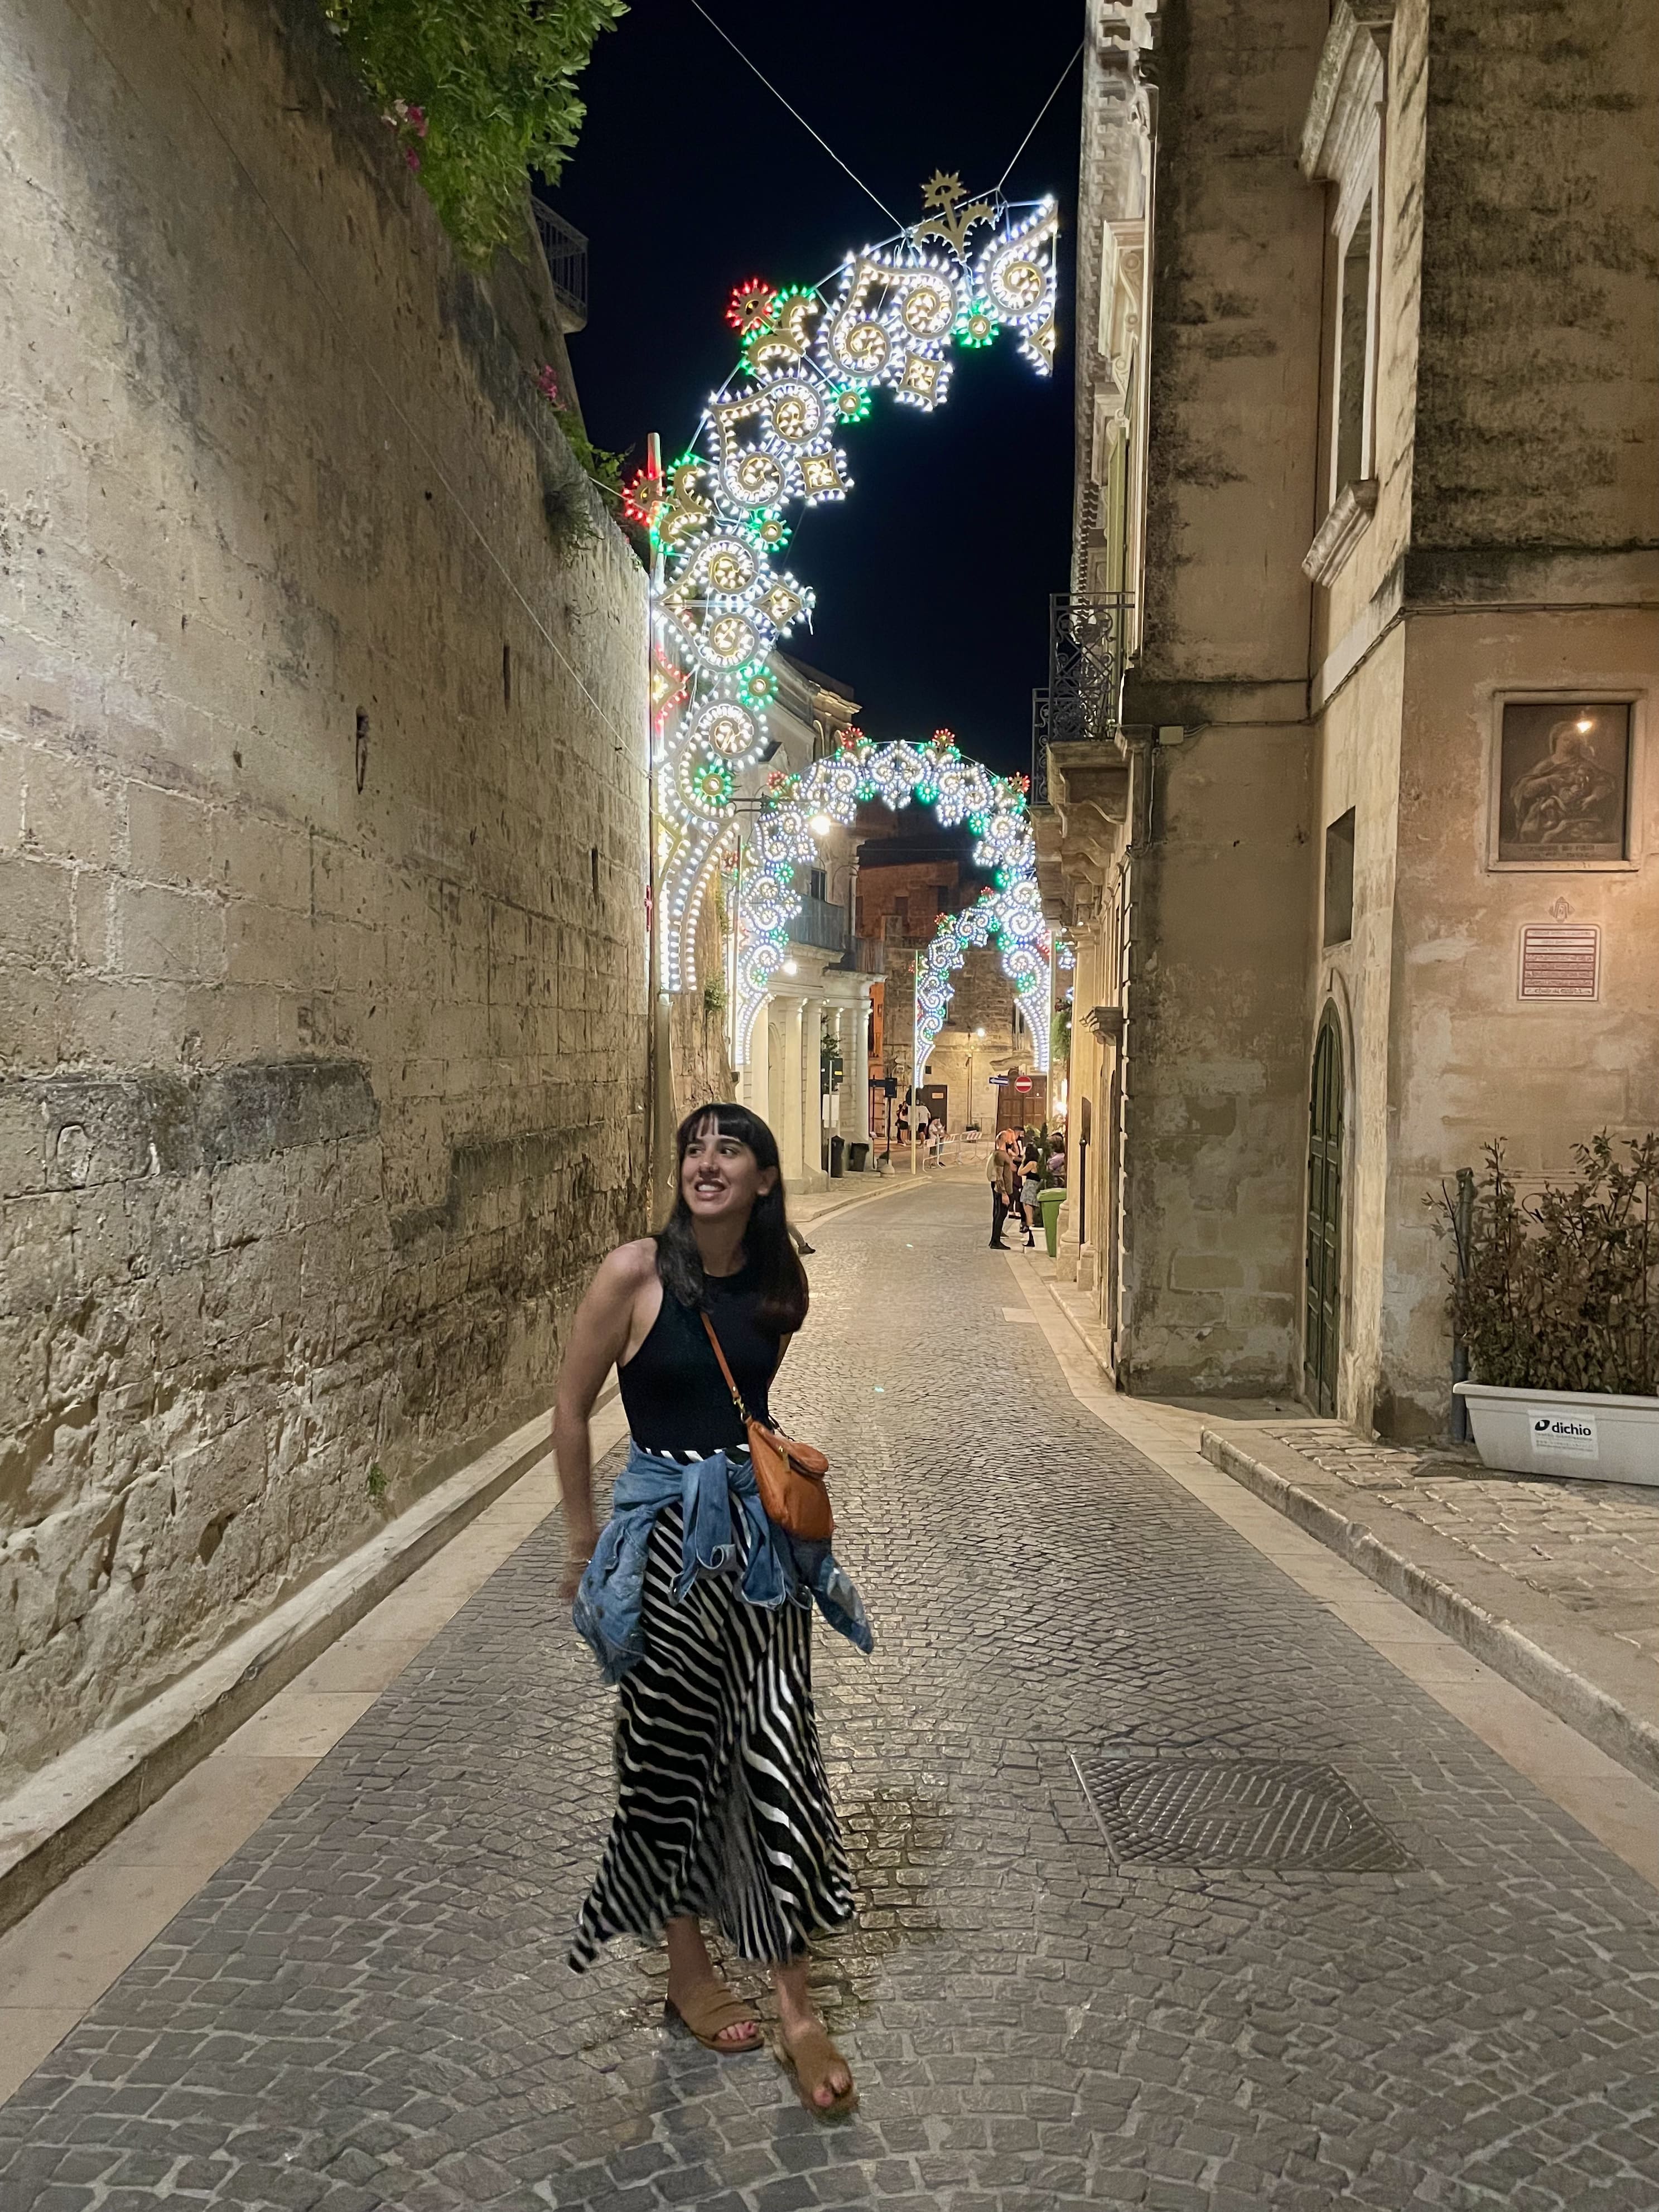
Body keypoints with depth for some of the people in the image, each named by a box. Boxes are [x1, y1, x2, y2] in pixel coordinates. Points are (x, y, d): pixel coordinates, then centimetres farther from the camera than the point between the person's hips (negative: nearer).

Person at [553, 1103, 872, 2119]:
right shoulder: (635, 1272, -13)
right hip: (666, 1531, -3)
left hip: (762, 1530, 4)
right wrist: (586, 1544, 0)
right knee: (675, 1749, 10)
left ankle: (797, 2008, 17)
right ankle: (689, 1970, 34)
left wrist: (773, 1474, 14)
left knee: (777, 1749, 4)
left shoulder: (780, 1283, 0)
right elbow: (572, 1410, -5)